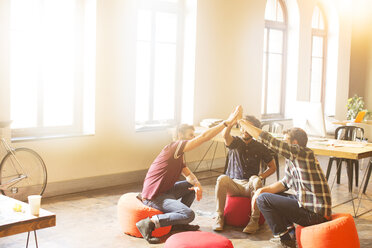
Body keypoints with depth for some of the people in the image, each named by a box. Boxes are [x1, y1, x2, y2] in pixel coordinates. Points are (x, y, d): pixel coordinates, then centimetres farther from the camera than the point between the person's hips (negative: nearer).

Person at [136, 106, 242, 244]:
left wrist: (197, 184, -10)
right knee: (189, 215, -22)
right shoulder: (174, 147, -13)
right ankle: (149, 223, -19)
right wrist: (228, 122, -20)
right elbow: (204, 137, -20)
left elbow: (188, 175, 14)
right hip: (153, 196, -10)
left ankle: (179, 221, 15)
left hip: (165, 191, 10)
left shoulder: (179, 156, 19)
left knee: (193, 185, 17)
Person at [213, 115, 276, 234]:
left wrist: (260, 177, -5)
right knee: (222, 179, -32)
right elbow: (225, 135, -21)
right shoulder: (235, 142, 4)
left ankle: (254, 220, -27)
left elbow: (273, 167, 12)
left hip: (250, 186, 0)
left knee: (255, 180, -35)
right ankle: (219, 217, -21)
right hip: (233, 184, 0)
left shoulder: (260, 147, 6)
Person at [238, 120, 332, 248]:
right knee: (272, 195, 23)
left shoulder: (302, 152, -17)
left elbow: (267, 139, -19)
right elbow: (285, 183, 20)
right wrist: (262, 190, 6)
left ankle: (284, 237, 4)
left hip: (313, 212, -10)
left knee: (263, 199, -8)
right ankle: (291, 232, 16)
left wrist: (244, 124, -8)